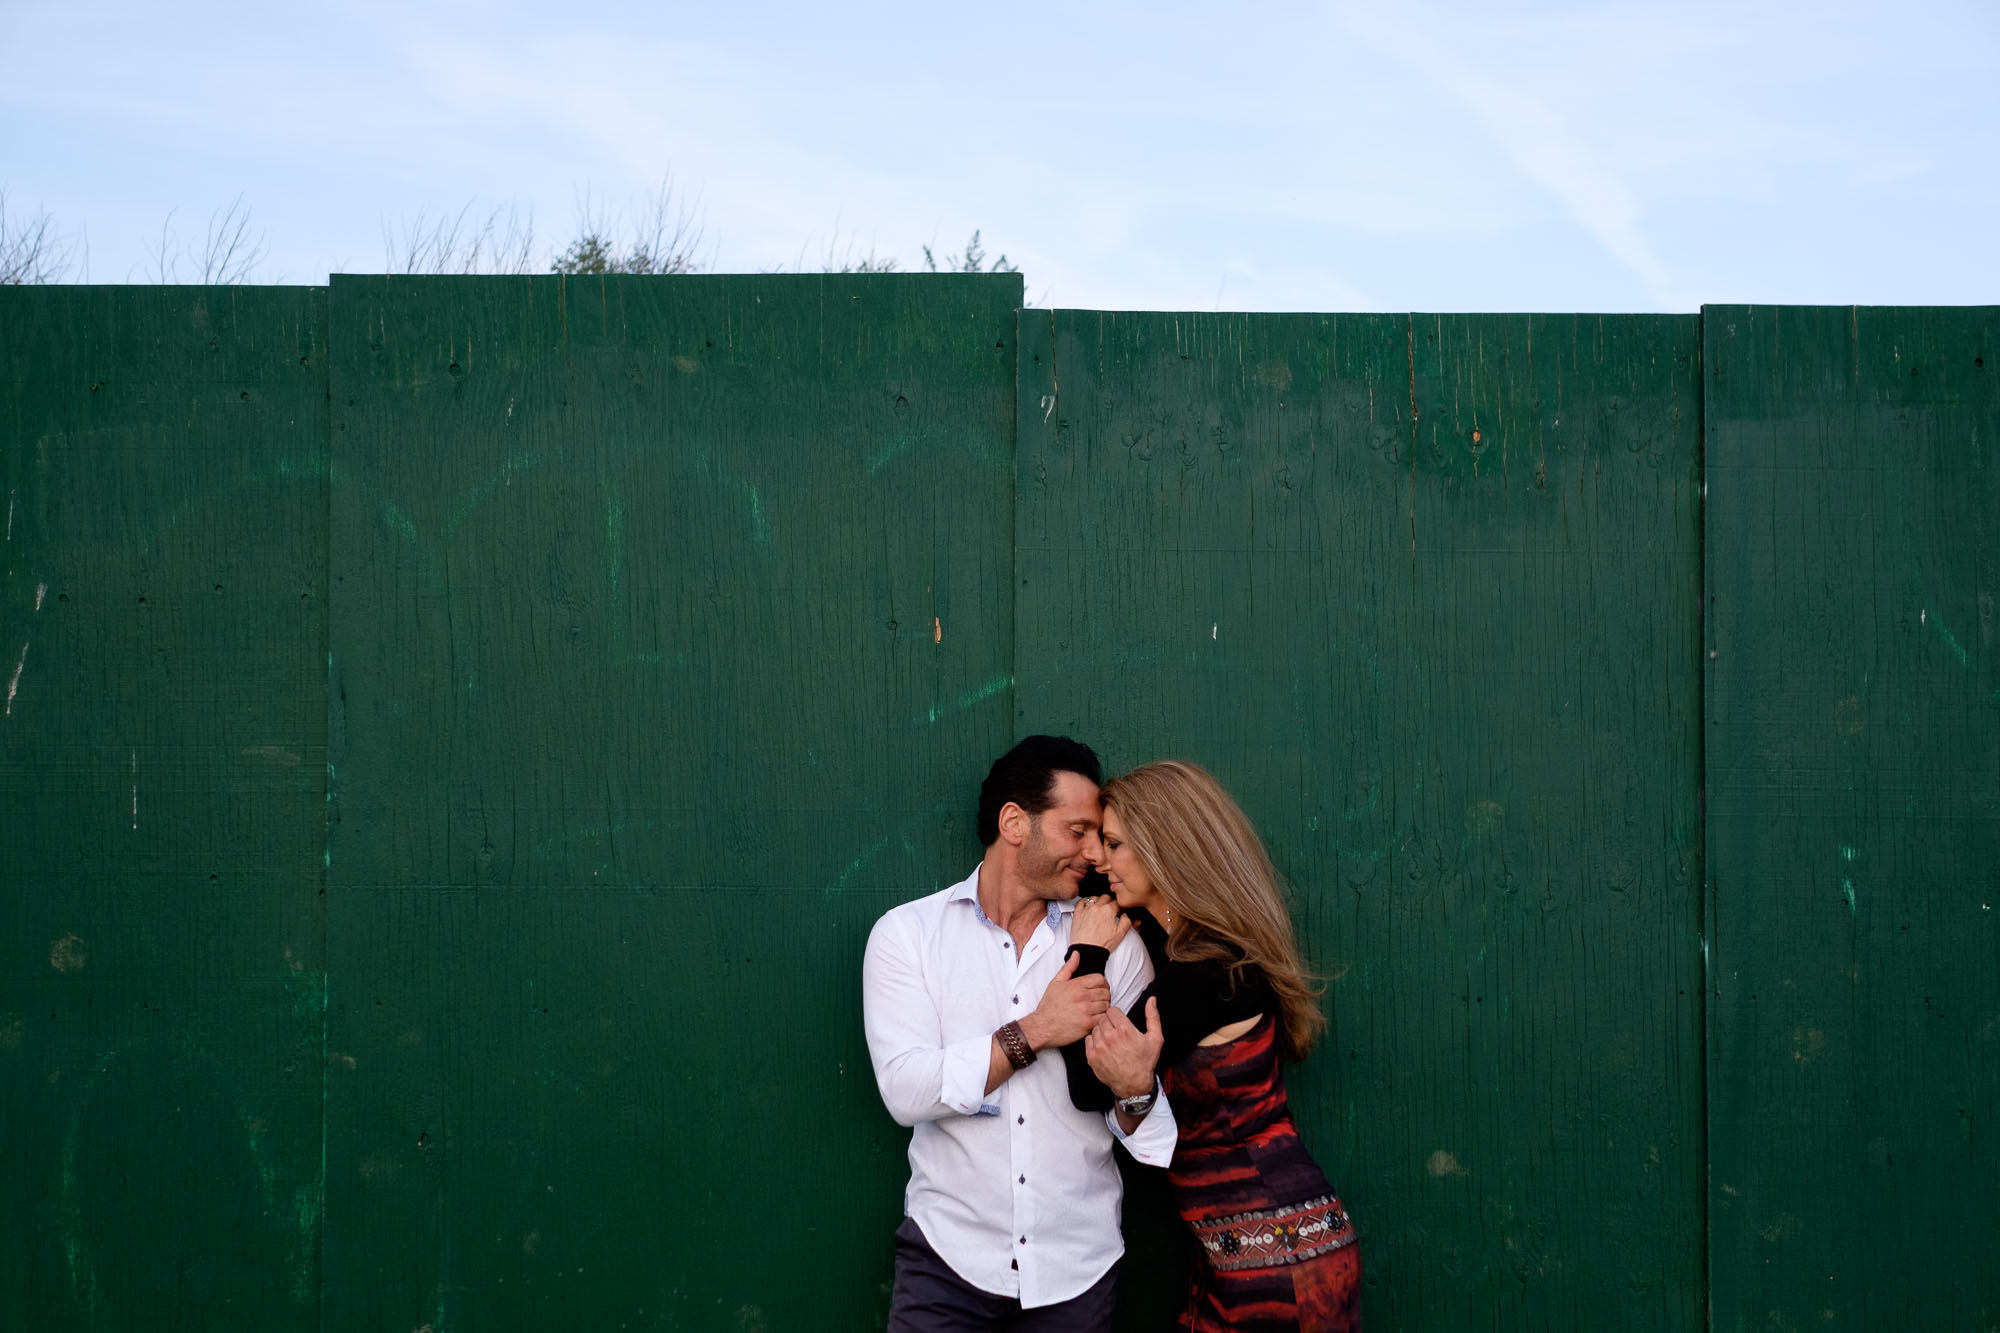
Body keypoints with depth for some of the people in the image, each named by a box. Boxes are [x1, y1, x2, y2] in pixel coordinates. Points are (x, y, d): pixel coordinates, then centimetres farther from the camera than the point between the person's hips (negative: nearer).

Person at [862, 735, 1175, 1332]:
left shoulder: (1115, 946, 2)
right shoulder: (906, 933, -3)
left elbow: (1145, 1131, 2)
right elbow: (906, 1091, -15)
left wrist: (1136, 1092, -21)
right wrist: (1035, 1032, -17)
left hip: (1078, 1266, 2)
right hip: (949, 1256, -2)